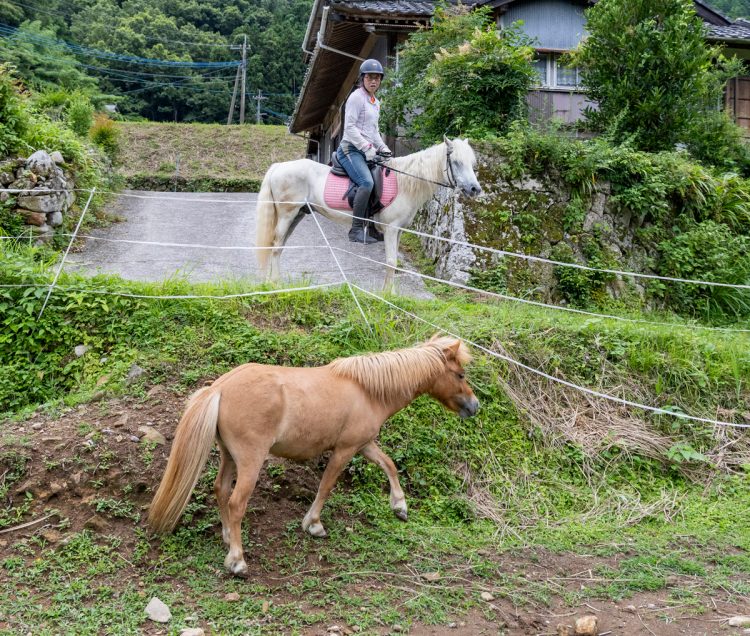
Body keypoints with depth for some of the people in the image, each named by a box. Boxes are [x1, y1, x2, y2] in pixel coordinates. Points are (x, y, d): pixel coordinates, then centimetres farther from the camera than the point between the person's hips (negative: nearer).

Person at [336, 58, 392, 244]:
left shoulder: (376, 102, 20)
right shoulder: (356, 97, -7)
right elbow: (349, 127, -15)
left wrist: (383, 147, 11)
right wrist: (367, 147, -20)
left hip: (367, 151, 9)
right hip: (351, 149, -9)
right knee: (367, 182, -28)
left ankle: (371, 227, 11)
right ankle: (356, 230, -26)